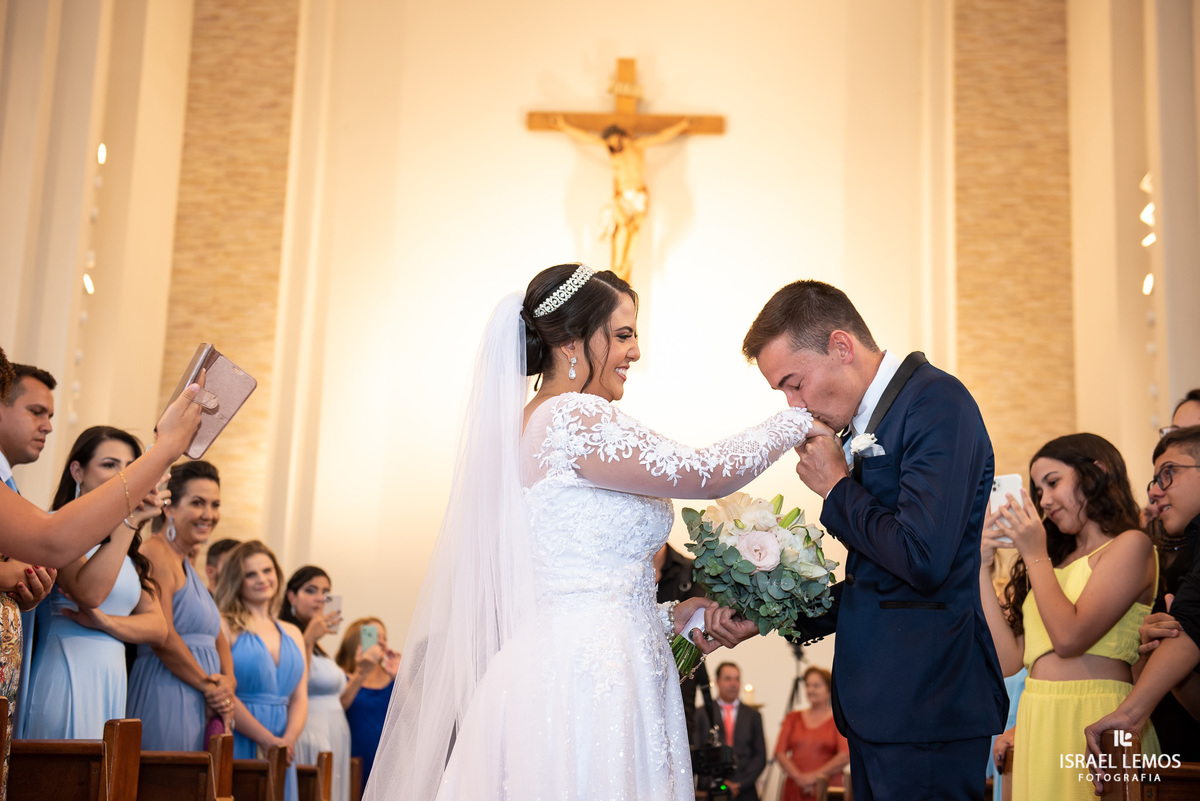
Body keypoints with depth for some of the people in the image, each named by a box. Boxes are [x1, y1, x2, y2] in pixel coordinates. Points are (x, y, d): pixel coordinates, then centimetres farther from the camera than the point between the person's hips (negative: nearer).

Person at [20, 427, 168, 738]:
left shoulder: (129, 553, 20)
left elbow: (158, 628, 9)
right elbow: (88, 592, -19)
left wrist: (105, 621, -10)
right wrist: (130, 518, -22)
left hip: (112, 685, 7)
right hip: (64, 680, -6)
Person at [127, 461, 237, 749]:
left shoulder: (186, 565, 19)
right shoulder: (156, 555, -11)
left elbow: (216, 634, 18)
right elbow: (162, 637, -19)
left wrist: (228, 681, -1)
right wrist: (210, 686, -10)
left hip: (198, 703, 9)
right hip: (165, 697, -9)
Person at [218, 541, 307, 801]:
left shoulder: (292, 634, 16)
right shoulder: (224, 626, -4)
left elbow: (299, 697, 11)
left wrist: (288, 739, -8)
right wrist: (267, 739, -17)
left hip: (280, 747, 5)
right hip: (238, 744, -5)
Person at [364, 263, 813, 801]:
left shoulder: (526, 425, 16)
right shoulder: (575, 417, -13)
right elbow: (707, 474, -12)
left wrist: (675, 618, 12)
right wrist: (796, 421, 3)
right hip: (589, 687, -10)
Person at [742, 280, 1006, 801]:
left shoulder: (936, 402, -13)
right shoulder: (866, 422, 14)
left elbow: (923, 559, -25)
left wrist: (837, 488, -10)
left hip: (924, 708, -9)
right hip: (876, 705, 9)